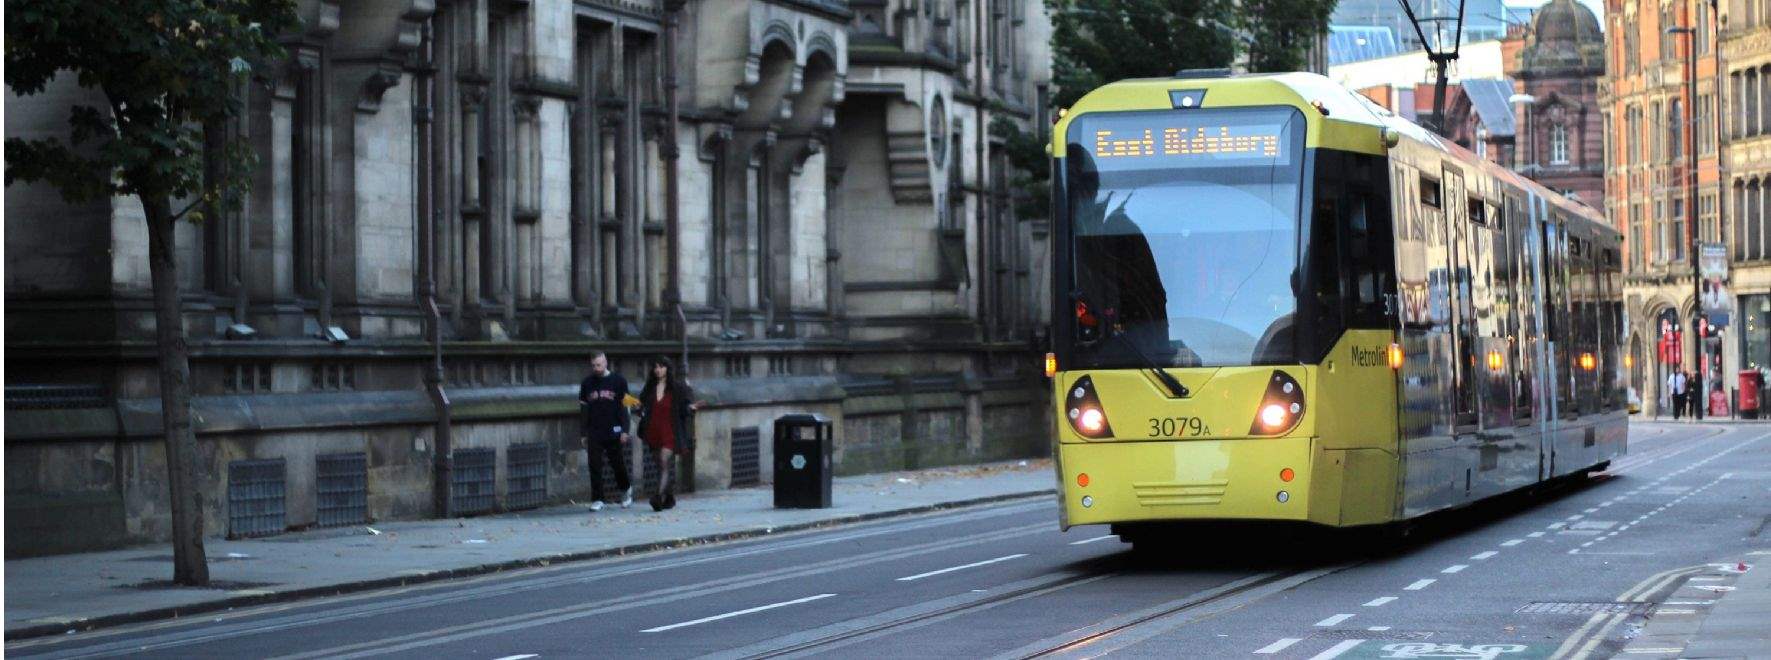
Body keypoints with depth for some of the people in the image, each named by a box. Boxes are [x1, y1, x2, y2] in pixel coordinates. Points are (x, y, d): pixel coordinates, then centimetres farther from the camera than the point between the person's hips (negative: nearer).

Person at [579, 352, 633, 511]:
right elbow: (583, 410, 12)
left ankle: (626, 489, 31)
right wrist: (583, 434, 7)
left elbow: (624, 407, 1)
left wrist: (624, 431, -6)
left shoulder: (618, 381, 2)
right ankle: (597, 499, -2)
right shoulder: (587, 383, 9)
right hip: (594, 431, 2)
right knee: (595, 466, -5)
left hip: (613, 431, -2)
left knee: (617, 463, 6)